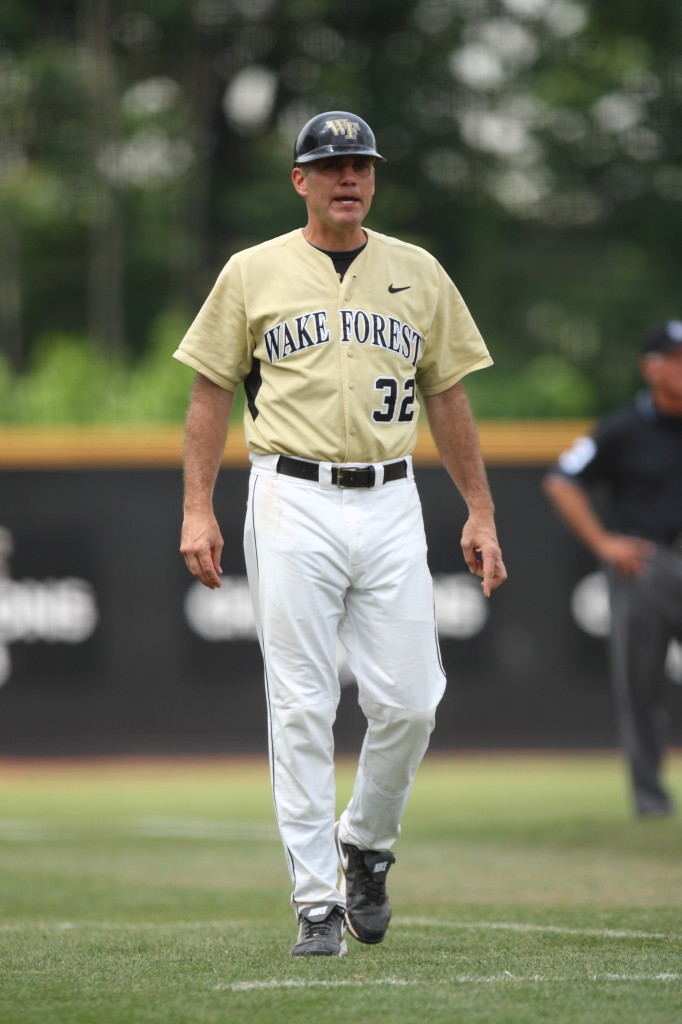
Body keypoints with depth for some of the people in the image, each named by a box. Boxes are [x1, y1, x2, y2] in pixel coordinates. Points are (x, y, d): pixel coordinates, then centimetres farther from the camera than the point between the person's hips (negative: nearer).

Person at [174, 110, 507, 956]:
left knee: (408, 702, -4)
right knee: (301, 708, -5)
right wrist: (197, 510, -2)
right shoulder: (254, 273, 5)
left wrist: (480, 511, 8)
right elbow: (211, 393, 7)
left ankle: (366, 844, 23)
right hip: (294, 504, -2)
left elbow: (448, 398, 14)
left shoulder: (418, 274, 11)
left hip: (390, 505, 2)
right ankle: (316, 902, -1)